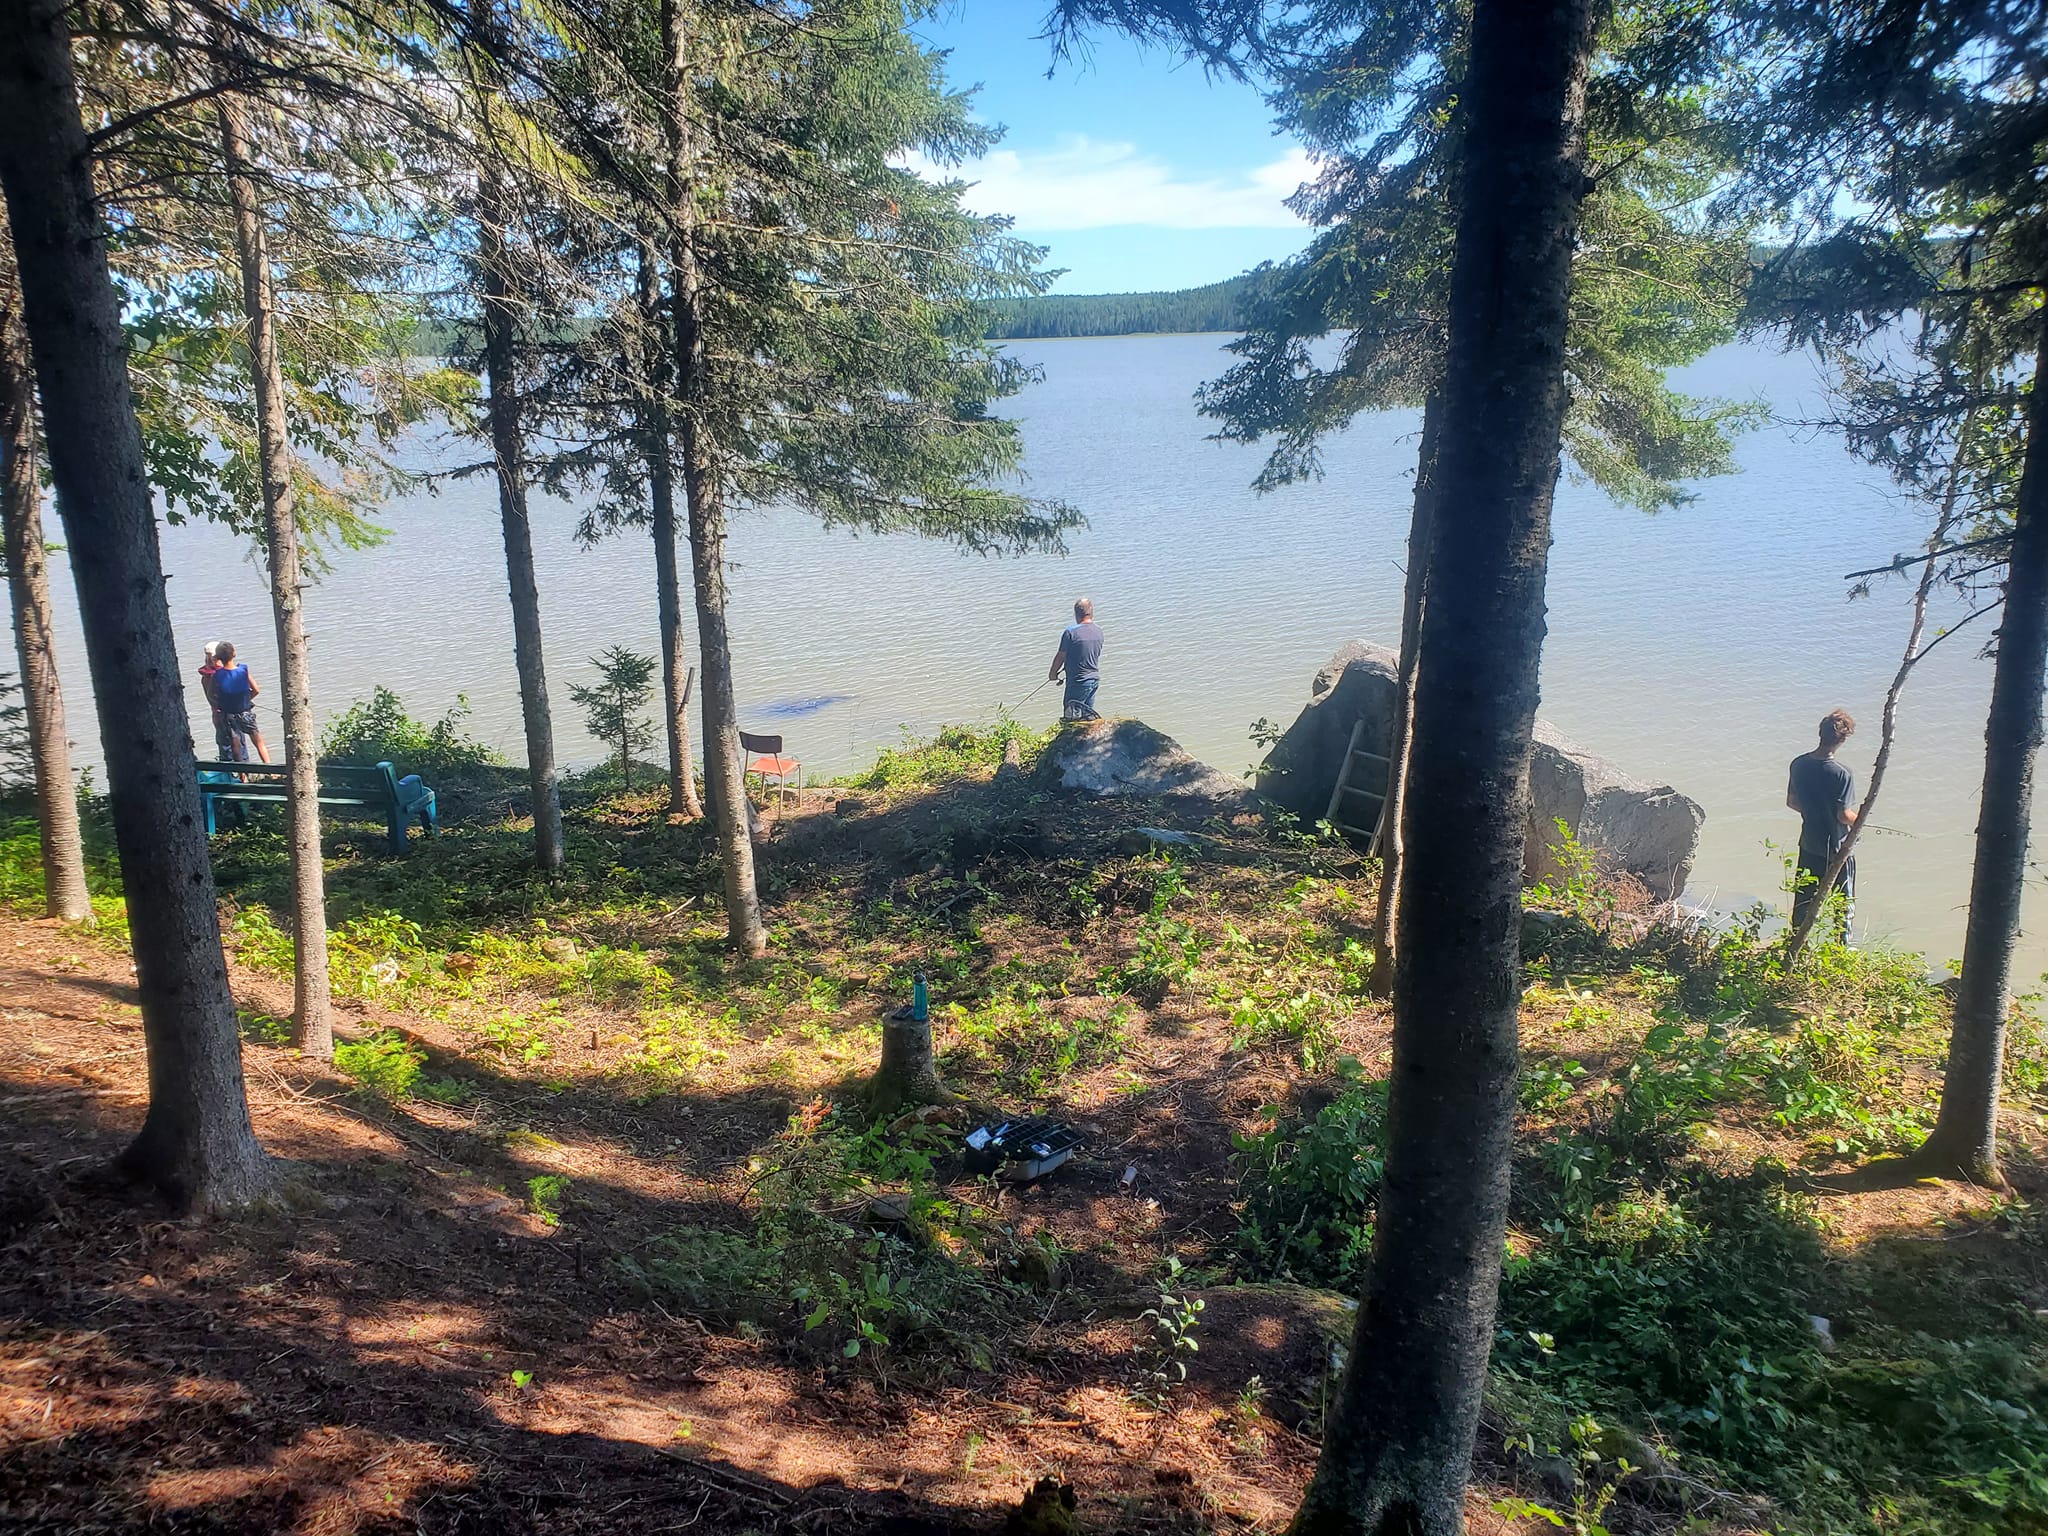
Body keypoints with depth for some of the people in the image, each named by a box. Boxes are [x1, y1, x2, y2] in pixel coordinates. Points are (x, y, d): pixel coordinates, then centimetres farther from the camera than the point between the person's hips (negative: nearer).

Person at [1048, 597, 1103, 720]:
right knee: (1087, 710, 20)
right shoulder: (1099, 632, 4)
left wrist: (1053, 673, 9)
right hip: (1095, 678, 7)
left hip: (1078, 681, -7)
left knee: (1071, 715, 2)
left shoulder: (1070, 632, -17)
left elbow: (1061, 656, -10)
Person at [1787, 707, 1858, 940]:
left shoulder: (1799, 764, -7)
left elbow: (1791, 801, 4)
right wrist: (1858, 820, 1)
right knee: (1844, 903, 13)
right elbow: (1844, 815, -20)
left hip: (1808, 844, 5)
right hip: (1836, 848, -5)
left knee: (1804, 897, 19)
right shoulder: (1842, 774, -24)